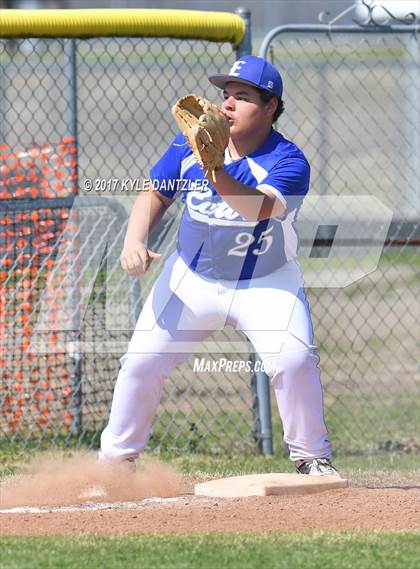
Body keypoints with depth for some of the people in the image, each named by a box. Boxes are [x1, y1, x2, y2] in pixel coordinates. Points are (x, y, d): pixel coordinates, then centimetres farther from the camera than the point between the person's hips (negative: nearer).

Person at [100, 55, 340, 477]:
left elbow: (260, 208, -40)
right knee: (141, 362, -2)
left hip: (266, 283, -3)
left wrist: (215, 171, -55)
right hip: (191, 278, 3)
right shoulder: (191, 145, -8)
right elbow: (156, 194, 5)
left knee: (293, 360, -23)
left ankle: (312, 458, -4)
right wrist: (135, 240, -12)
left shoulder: (288, 162, -21)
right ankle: (115, 458, 15)